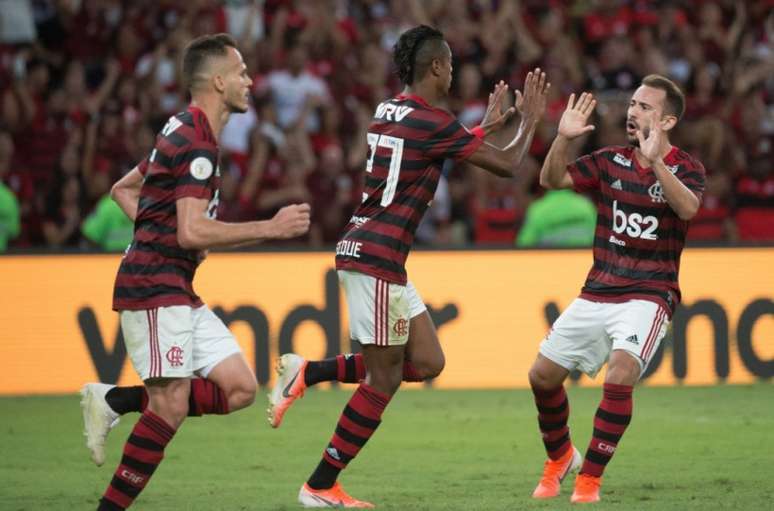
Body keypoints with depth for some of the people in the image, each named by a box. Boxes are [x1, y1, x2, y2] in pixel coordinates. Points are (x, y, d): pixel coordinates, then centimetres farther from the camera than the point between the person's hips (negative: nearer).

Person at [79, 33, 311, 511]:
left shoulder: (183, 133, 17)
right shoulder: (197, 143, -15)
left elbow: (123, 189, 27)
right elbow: (193, 232, -23)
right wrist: (272, 228, -18)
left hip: (176, 289, 10)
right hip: (154, 287, -10)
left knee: (240, 388, 3)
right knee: (171, 407, -11)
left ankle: (115, 401, 6)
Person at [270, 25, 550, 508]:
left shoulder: (390, 112, 14)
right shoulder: (431, 120, -13)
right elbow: (507, 165, -7)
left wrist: (492, 122, 40)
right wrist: (530, 121, 9)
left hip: (367, 250, 9)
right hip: (377, 257, -9)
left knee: (426, 362, 10)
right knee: (384, 378, -3)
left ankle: (308, 373, 8)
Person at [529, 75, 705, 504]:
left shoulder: (685, 167, -5)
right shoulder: (610, 161, 6)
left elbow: (688, 208, -27)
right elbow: (551, 180, -4)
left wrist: (655, 162, -40)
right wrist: (563, 138, -21)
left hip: (648, 296, -5)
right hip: (596, 293, 5)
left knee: (619, 376, -26)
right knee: (543, 375, 4)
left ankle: (589, 480, -14)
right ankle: (560, 457, 31)